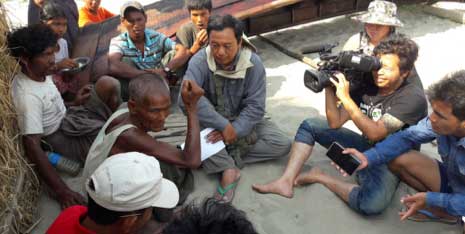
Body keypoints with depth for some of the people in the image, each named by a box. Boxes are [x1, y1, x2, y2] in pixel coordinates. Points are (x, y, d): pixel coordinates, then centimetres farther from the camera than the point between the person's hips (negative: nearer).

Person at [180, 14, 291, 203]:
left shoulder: (253, 63, -19)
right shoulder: (200, 61, -24)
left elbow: (255, 106, -20)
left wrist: (234, 131, -35)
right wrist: (224, 126, -40)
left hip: (244, 121, 2)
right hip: (211, 122, -1)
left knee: (282, 144, -16)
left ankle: (229, 157, -17)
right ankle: (228, 169, -27)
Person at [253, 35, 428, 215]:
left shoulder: (413, 98, -20)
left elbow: (375, 133, -30)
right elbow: (335, 122, -7)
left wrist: (345, 98, -33)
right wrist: (329, 87, -19)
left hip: (388, 163, -5)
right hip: (364, 148, 6)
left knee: (371, 204, -37)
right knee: (309, 125, 0)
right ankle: (286, 182, -10)